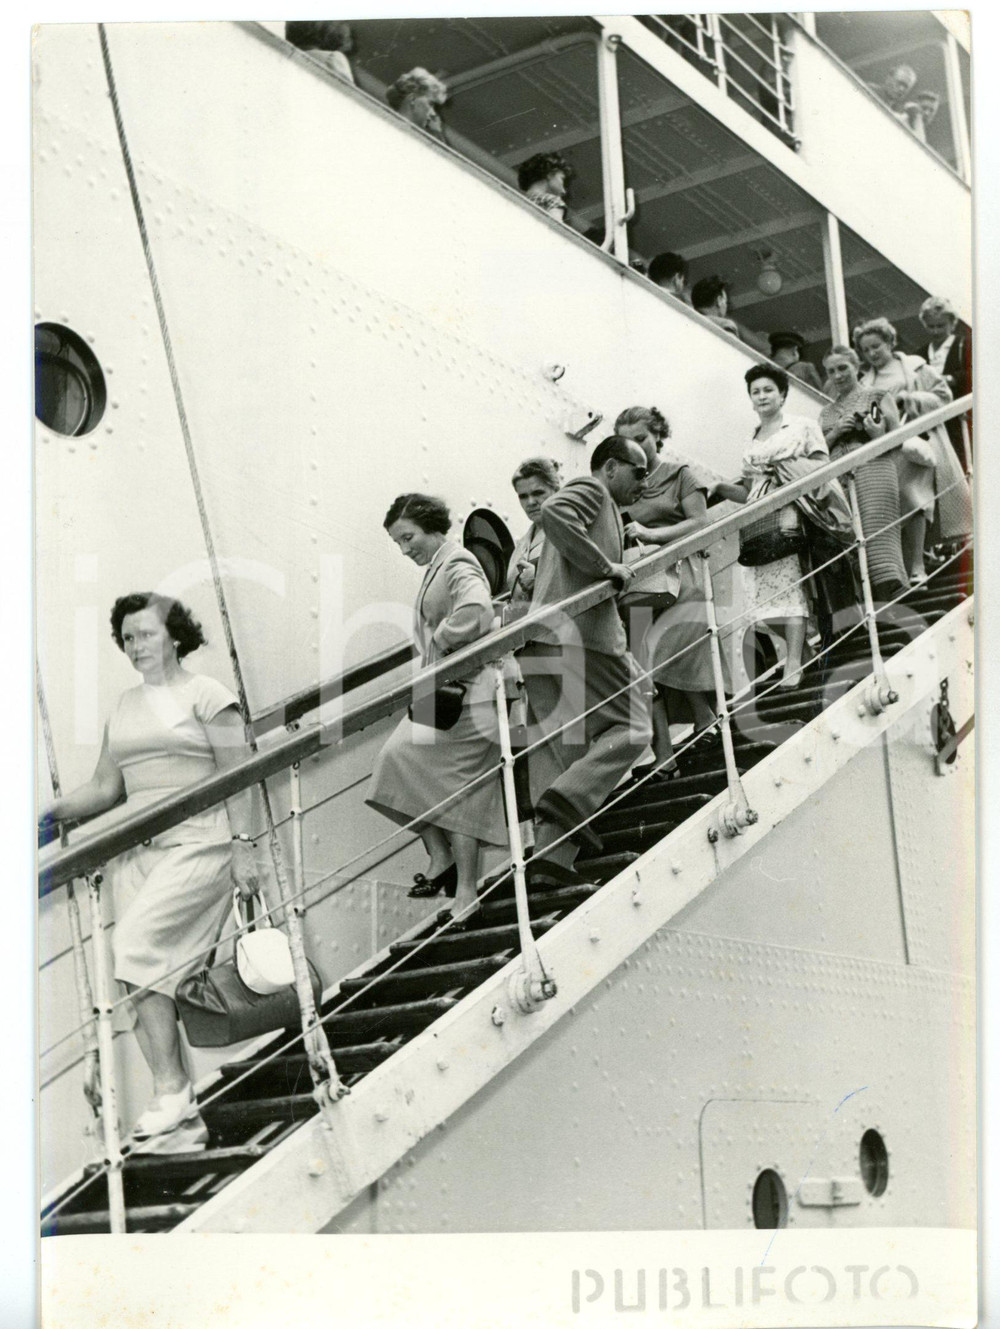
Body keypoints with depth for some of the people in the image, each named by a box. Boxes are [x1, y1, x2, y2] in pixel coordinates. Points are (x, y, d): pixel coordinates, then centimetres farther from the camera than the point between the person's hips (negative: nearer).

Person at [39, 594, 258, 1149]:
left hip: (198, 843, -6)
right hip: (139, 850, 6)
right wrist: (55, 810, 2)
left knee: (139, 944, -24)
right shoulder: (124, 706, 18)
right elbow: (106, 787, 17)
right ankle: (181, 1120, -1)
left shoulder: (205, 694, 1)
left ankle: (172, 1095, -18)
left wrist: (242, 846, -9)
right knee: (143, 980, -4)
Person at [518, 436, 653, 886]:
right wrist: (607, 566, -17)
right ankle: (569, 798, -21)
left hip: (542, 643, 10)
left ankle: (550, 856, 0)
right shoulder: (590, 489, 3)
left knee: (561, 748, 5)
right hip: (578, 634, -10)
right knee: (631, 727, -4)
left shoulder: (603, 509, 33)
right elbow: (553, 513, -21)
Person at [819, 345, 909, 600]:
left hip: (873, 471, -4)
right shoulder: (827, 412, 23)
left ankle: (896, 602, -18)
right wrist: (836, 432, -2)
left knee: (877, 535, -16)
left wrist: (878, 435, -16)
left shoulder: (878, 397, 12)